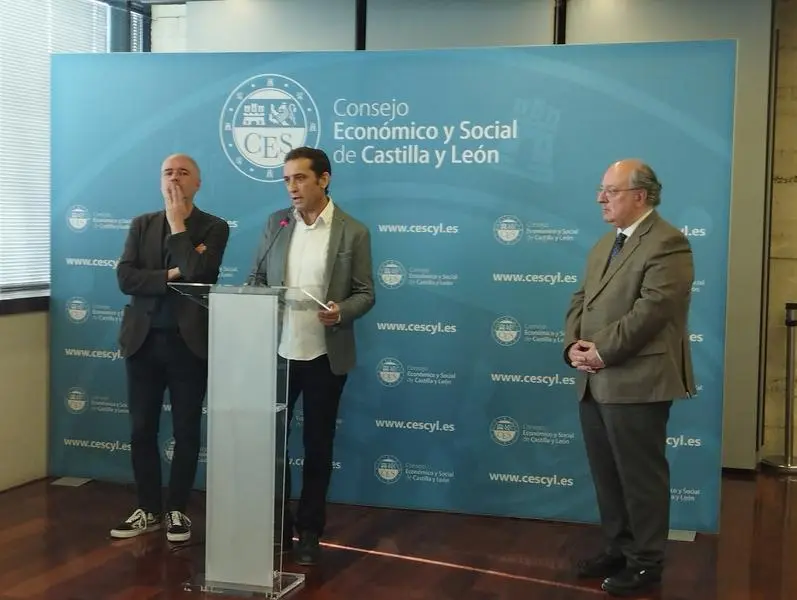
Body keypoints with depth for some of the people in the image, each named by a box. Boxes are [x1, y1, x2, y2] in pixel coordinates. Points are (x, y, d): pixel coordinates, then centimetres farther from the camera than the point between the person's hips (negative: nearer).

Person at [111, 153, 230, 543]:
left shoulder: (214, 228, -1)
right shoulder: (141, 225, 9)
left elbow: (198, 275, -18)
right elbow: (125, 278, -4)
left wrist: (177, 224, -11)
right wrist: (171, 275, -15)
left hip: (188, 342, -3)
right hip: (143, 340, 3)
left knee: (186, 432, 5)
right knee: (142, 430, 8)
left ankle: (177, 510, 19)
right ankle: (149, 510, 21)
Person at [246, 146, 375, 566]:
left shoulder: (353, 232, -5)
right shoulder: (275, 223, 5)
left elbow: (365, 294, -3)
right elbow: (256, 277, 10)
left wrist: (340, 312, -23)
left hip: (325, 356, -2)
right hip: (276, 351, 3)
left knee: (318, 445, 8)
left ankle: (309, 531, 21)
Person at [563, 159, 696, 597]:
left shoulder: (666, 243, -11)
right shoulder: (604, 244, 19)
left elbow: (652, 308, -20)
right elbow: (581, 301, 16)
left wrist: (603, 351, -17)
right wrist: (573, 345, -2)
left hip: (636, 382, -9)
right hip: (595, 383, 9)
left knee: (640, 475, 1)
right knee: (607, 474, 16)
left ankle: (646, 563, 14)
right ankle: (618, 549, 29)